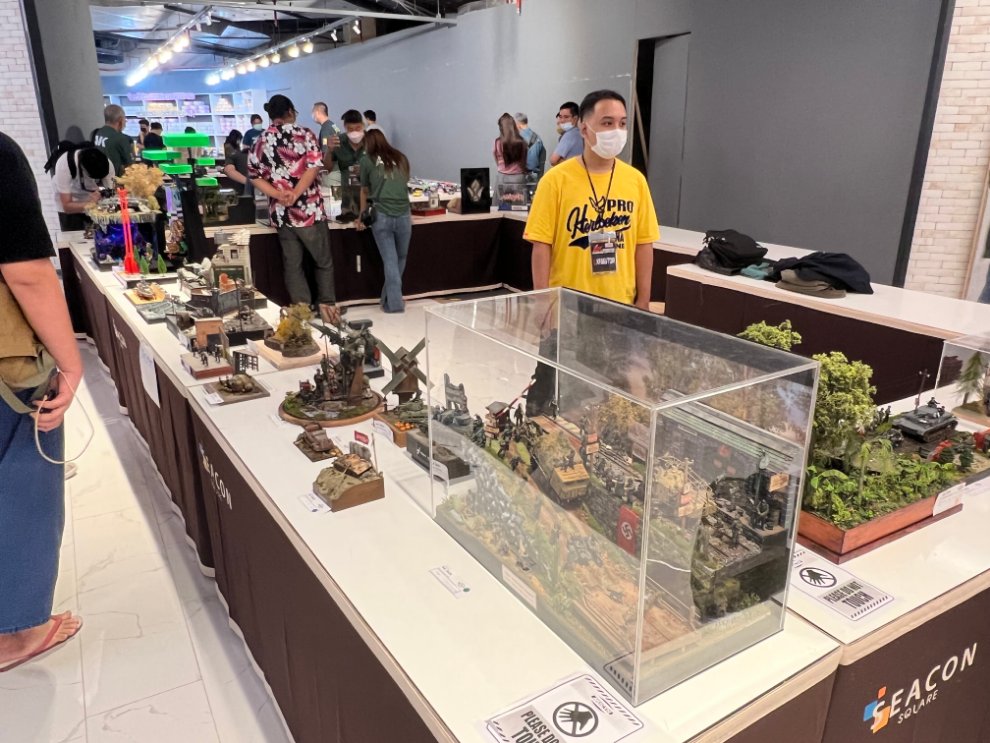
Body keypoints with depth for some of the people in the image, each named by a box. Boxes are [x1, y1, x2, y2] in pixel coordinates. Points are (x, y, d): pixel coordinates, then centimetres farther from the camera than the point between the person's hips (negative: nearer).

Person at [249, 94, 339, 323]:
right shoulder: (304, 134, -1)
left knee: (292, 265, 10)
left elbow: (254, 176, 4)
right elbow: (313, 167, -13)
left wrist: (280, 195, -6)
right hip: (309, 209, -3)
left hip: (281, 212, 3)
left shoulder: (261, 141, 9)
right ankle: (327, 305, 9)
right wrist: (295, 194, -17)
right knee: (324, 261, 10)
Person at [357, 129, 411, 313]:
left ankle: (394, 303, 4)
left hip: (381, 216, -2)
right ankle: (388, 297, 26)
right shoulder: (401, 158, 16)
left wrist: (362, 216, 33)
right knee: (400, 259, 17)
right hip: (404, 216, 2)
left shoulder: (367, 160, 8)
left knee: (390, 260, 5)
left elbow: (365, 191, 19)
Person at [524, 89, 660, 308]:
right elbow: (542, 245, -7)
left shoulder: (636, 180, 3)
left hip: (621, 304, 3)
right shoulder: (556, 180, -7)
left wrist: (643, 301, 4)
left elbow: (644, 244, 6)